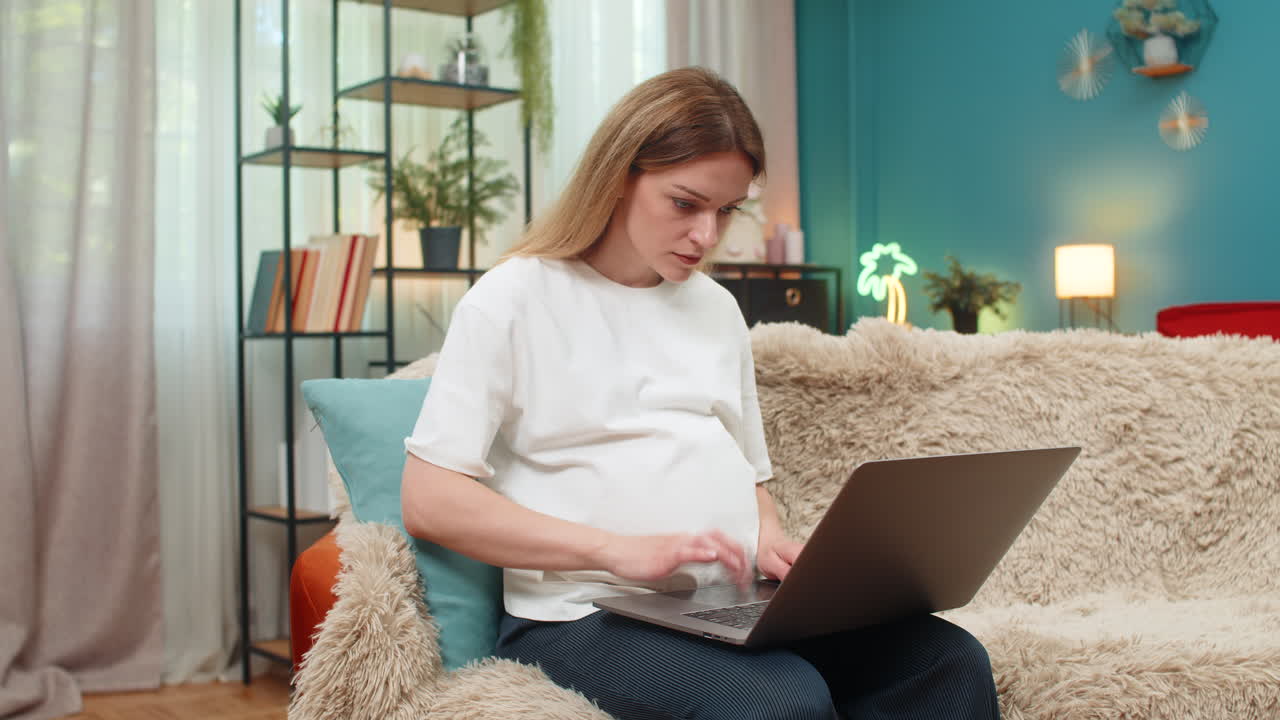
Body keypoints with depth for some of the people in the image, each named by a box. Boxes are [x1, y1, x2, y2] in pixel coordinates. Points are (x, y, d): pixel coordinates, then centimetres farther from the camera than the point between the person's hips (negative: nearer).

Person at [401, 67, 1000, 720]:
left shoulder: (716, 308, 20)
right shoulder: (513, 299, 0)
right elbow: (429, 501, -9)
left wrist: (771, 542, 1)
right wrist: (618, 550, -19)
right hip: (587, 615, -6)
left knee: (951, 663, -19)